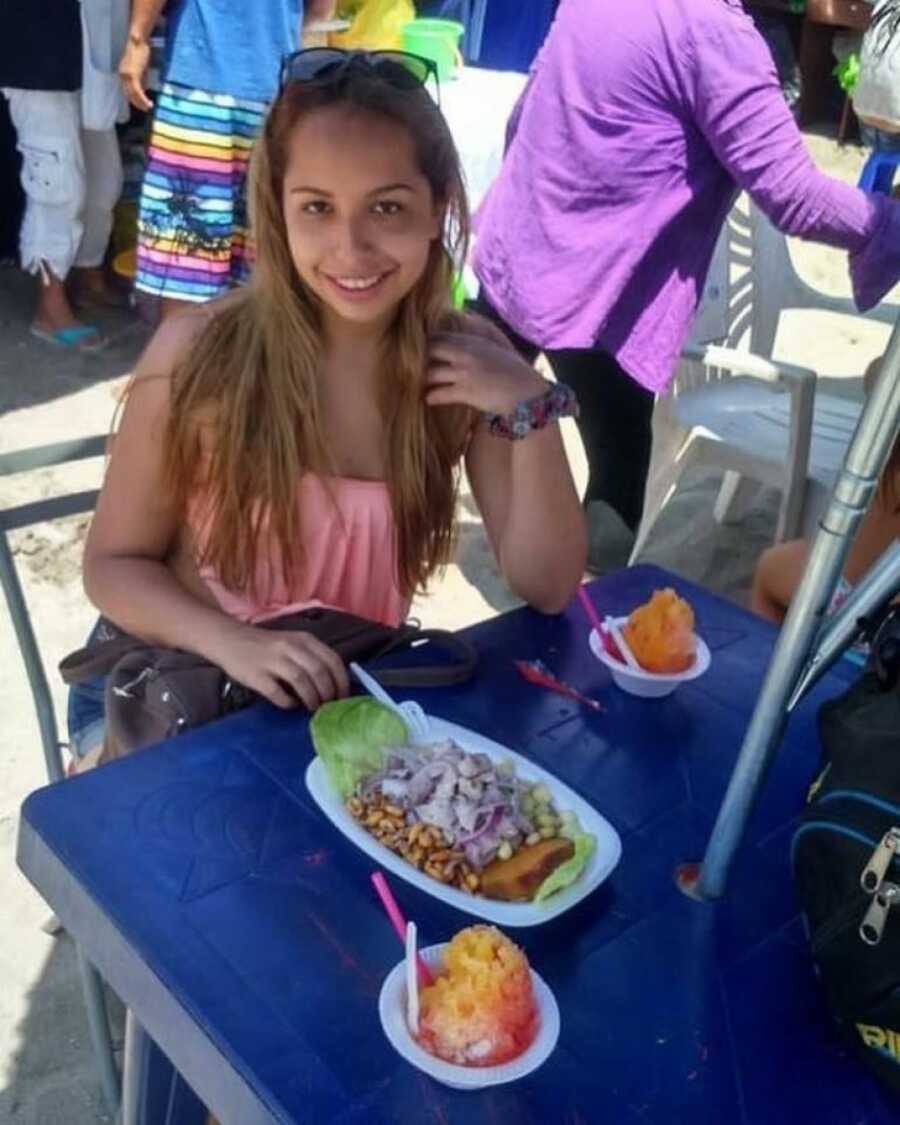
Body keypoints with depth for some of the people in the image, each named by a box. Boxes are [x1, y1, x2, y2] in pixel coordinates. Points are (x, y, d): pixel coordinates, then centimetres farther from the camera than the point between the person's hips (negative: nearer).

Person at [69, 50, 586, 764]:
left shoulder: (468, 357, -11)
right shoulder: (199, 355, -20)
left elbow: (546, 590, -10)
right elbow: (114, 563, -9)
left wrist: (532, 411, -24)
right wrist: (236, 643, -27)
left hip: (346, 689, 3)